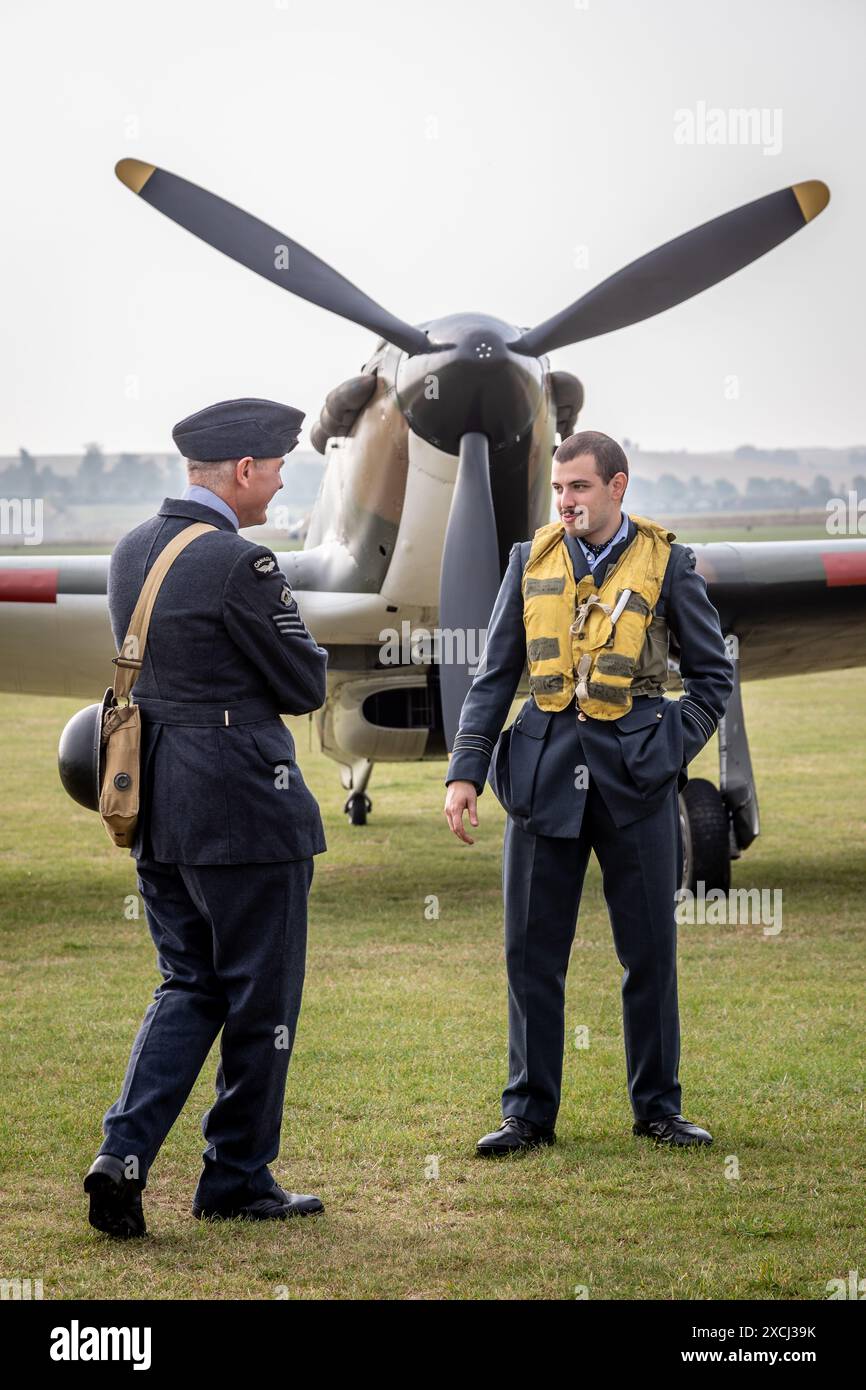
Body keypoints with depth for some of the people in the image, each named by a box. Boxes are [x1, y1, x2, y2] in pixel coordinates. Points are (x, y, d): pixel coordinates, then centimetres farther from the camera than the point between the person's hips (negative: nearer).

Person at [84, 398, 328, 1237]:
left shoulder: (132, 552, 8)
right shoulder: (239, 565, -18)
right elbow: (306, 686, -9)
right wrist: (296, 650, 10)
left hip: (156, 803, 8)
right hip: (242, 804, -8)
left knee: (188, 987, 15)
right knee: (261, 999, 7)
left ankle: (124, 1154, -1)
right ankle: (238, 1176, 17)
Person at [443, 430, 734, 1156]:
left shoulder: (667, 564, 2)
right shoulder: (532, 560, 7)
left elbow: (714, 673, 8)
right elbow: (494, 677, 8)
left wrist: (672, 750, -3)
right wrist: (466, 771, 0)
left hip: (636, 774, -2)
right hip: (546, 769, 2)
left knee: (650, 951, 5)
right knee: (532, 951, 3)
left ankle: (658, 1106, 18)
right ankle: (530, 1112, 11)